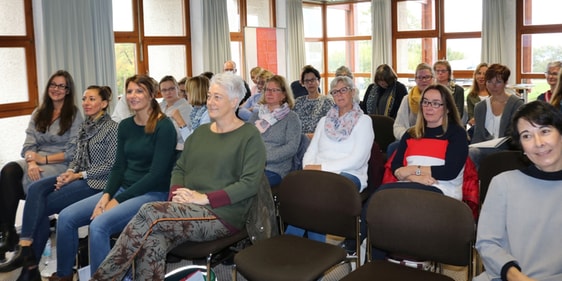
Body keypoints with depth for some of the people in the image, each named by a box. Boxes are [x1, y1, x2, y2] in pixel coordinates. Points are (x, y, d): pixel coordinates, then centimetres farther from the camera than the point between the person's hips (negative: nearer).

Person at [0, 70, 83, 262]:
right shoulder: (38, 113, 16)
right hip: (36, 163, 5)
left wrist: (44, 159, -13)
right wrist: (31, 162, -15)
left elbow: (72, 152, -6)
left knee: (24, 181, -32)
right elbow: (28, 145, 6)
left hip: (61, 165, -4)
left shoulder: (74, 115, 2)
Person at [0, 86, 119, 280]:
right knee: (35, 189, -21)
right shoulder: (84, 127, 16)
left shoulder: (112, 128, -7)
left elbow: (110, 165, -11)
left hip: (97, 181, -7)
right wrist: (69, 172, -3)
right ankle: (26, 251, -26)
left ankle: (31, 265, -7)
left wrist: (79, 175, -13)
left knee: (41, 205, -17)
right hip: (78, 177, 7)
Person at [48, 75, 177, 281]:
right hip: (123, 189, 7)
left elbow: (157, 174, -16)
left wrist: (118, 200, -15)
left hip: (153, 194, -7)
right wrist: (107, 195, -8)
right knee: (66, 217, -5)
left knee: (99, 225, -29)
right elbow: (119, 166, 11)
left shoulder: (164, 126, -11)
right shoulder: (125, 126, 10)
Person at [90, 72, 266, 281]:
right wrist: (178, 193, -4)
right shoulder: (201, 132, 20)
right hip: (189, 210, 6)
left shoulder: (250, 136, -1)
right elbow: (179, 169, 19)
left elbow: (250, 183, -11)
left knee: (150, 212, -26)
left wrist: (205, 198, -17)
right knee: (151, 243, -28)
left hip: (222, 214, -5)